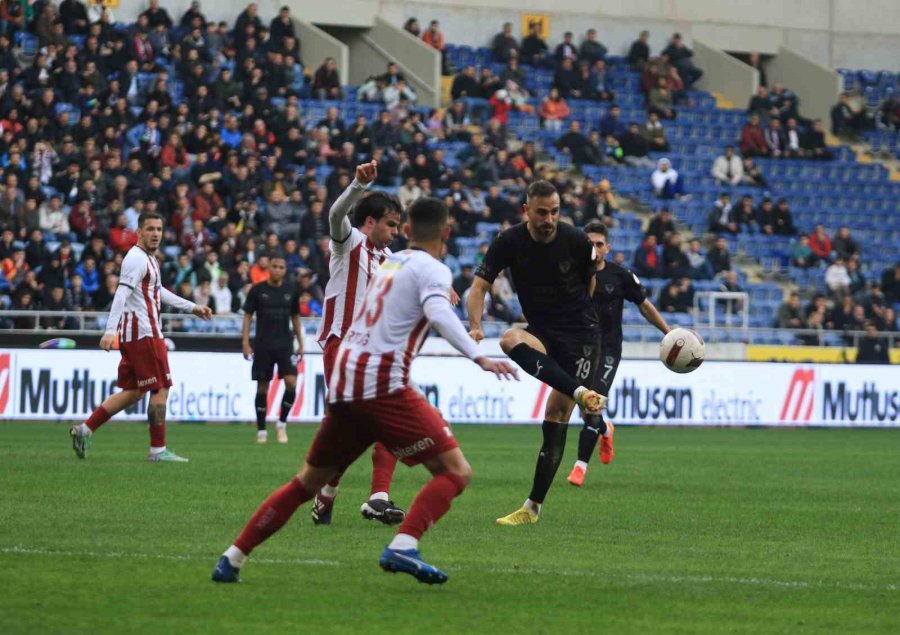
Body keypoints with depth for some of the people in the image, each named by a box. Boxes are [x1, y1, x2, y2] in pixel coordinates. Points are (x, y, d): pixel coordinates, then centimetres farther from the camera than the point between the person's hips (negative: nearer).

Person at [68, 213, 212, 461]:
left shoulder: (149, 259, 18)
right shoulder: (137, 259, -13)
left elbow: (158, 292, 32)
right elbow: (121, 294, -23)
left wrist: (192, 307, 37)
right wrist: (110, 331, -32)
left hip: (132, 334, 10)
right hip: (144, 332, -10)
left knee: (133, 392, 12)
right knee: (160, 389, -5)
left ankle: (85, 429, 10)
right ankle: (158, 449, -1)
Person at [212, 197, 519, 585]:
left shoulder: (391, 263, 22)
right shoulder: (432, 270, -1)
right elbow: (439, 314, -21)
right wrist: (479, 357, -31)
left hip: (342, 384, 8)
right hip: (382, 384, -8)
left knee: (309, 481, 20)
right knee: (455, 472, -6)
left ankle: (232, 560, 18)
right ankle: (403, 548, -26)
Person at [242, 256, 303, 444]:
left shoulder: (291, 291, 7)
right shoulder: (257, 290, 0)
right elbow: (247, 316, 2)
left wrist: (300, 344, 13)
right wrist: (245, 342, -5)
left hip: (285, 345, 1)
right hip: (262, 346, -1)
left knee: (291, 382, -14)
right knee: (262, 388, 2)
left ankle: (282, 423, 3)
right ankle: (261, 430, 11)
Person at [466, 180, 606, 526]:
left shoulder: (576, 241, -8)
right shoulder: (509, 242, -7)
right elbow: (479, 287, -8)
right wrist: (475, 326, -25)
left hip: (580, 332, -2)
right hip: (541, 331, 2)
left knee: (557, 414, -11)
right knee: (511, 339, -35)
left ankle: (534, 506, -6)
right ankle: (583, 394, -45)